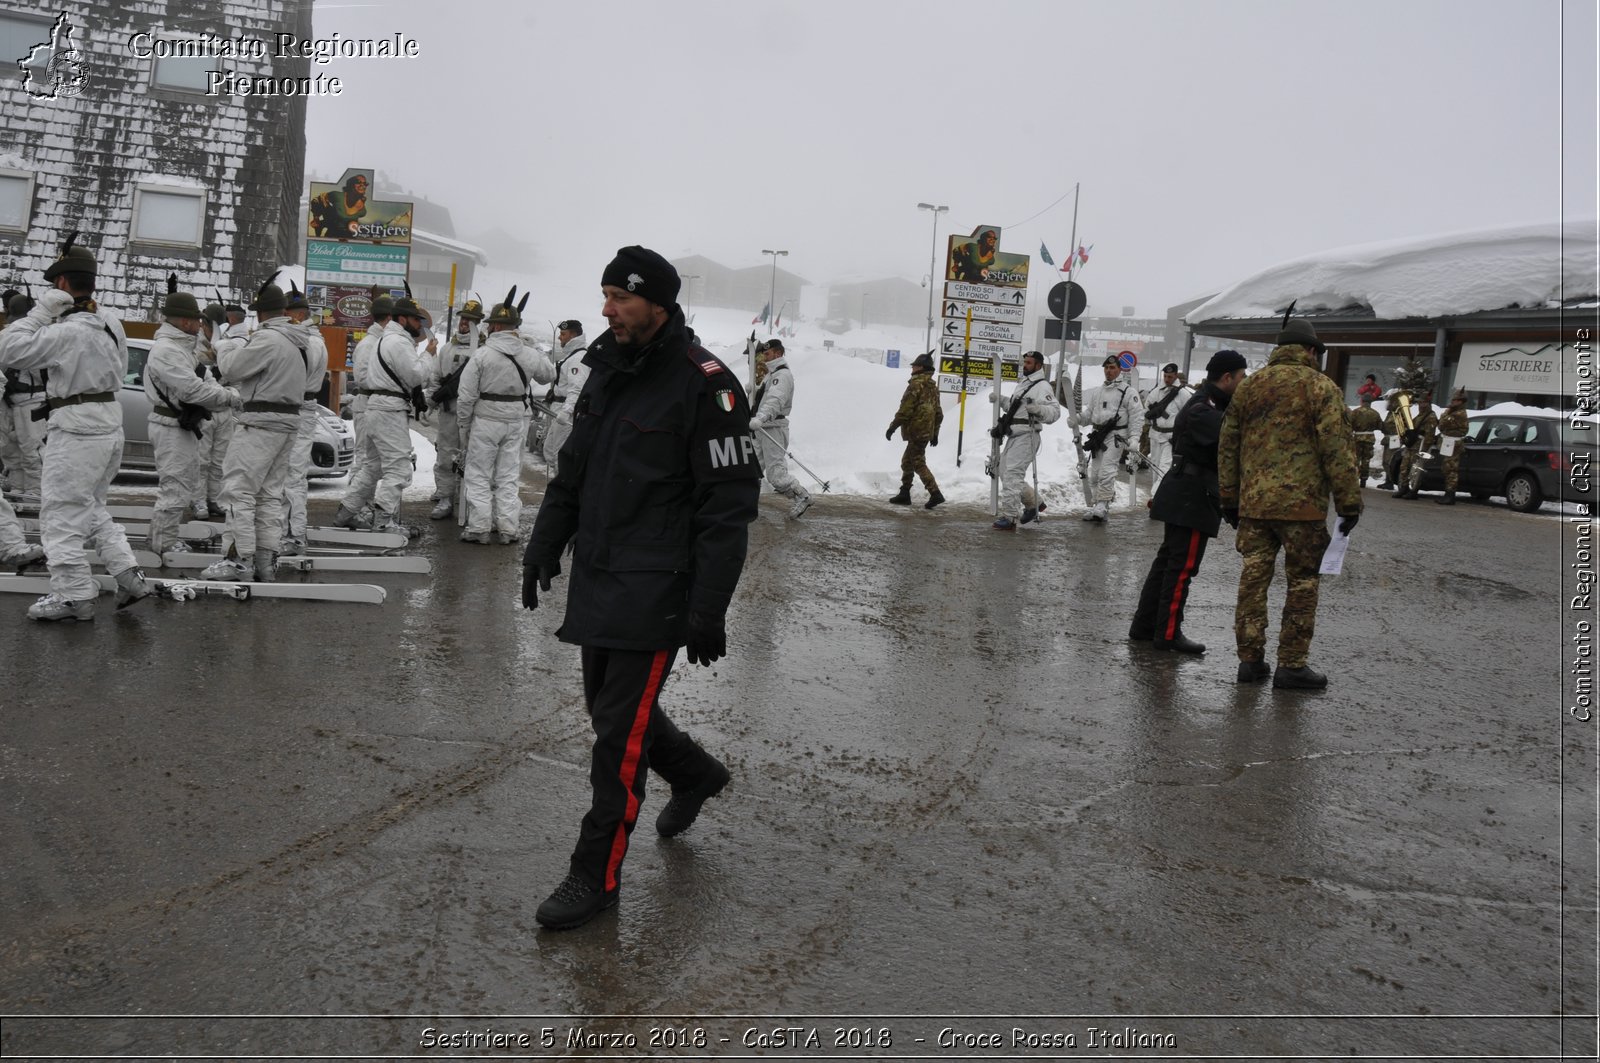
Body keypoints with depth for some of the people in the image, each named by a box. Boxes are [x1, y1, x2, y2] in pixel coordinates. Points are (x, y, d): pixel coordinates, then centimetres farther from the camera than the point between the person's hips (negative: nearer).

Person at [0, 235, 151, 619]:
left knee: (61, 515, 2)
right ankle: (129, 575, 15)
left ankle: (74, 594, 6)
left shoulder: (67, 331, -19)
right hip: (109, 425, 8)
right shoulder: (111, 325, 7)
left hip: (76, 430, -8)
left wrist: (41, 311, -13)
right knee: (92, 508, 21)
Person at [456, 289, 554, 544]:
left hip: (486, 420, -3)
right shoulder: (529, 355, -3)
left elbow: (466, 396, -10)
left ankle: (478, 528, 6)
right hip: (516, 421, 4)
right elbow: (549, 375, 18)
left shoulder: (482, 354, -12)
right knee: (509, 477, 11)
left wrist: (464, 424, 2)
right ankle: (507, 529, 12)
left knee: (478, 475, 7)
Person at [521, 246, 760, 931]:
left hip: (656, 591, -8)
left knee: (619, 727, -5)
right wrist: (543, 546, 12)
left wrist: (709, 611, -18)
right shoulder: (607, 372, 11)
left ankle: (596, 875, 7)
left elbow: (729, 506, -16)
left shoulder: (704, 384, -14)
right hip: (596, 579, 8)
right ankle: (696, 774, 44)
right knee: (607, 704, 19)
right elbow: (572, 471, 20)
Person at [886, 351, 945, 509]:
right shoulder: (933, 385, 15)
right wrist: (935, 433, 23)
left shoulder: (916, 384, -13)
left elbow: (906, 409, -17)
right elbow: (938, 412, 18)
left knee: (919, 463, -7)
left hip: (916, 430, -9)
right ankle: (904, 494, 20)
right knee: (907, 461, 17)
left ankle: (935, 493, -14)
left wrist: (892, 427, -12)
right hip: (927, 430, 9)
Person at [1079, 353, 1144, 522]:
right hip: (1098, 436, 7)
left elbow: (1137, 416, -6)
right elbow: (1088, 413, 18)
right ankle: (1097, 506, 16)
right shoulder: (1097, 391, 19)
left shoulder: (1128, 391, -1)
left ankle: (1102, 507, -15)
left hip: (1116, 436, -7)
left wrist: (1133, 438, -15)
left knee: (1106, 472, -16)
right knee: (1094, 474, 7)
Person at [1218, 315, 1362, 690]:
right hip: (1302, 504, -4)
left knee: (1253, 579, 9)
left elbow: (1228, 447, 14)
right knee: (1302, 583, 5)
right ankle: (1292, 664, 7)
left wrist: (1229, 499, 20)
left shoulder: (1248, 386, 12)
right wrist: (1350, 502, -3)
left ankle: (1250, 659, 12)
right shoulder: (1321, 388, -4)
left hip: (1253, 503, 5)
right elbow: (1337, 450, -8)